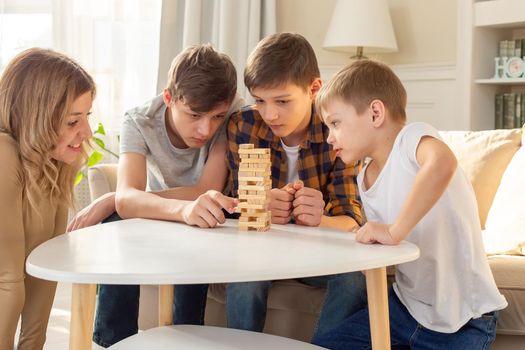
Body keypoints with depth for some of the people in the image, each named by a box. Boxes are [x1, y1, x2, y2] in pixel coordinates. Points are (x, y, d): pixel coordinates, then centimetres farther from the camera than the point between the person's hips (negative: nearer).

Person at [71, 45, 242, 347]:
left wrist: (110, 201, -33)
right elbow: (127, 198, -39)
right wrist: (184, 208, -63)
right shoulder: (140, 122, -22)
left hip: (205, 225, -1)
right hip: (158, 218, 1)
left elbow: (207, 191, -32)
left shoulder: (235, 116, -24)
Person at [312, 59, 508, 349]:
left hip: (460, 321, -7)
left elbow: (442, 163, -42)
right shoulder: (365, 179, 5)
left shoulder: (412, 137, -18)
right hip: (406, 303, 7)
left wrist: (394, 231, -37)